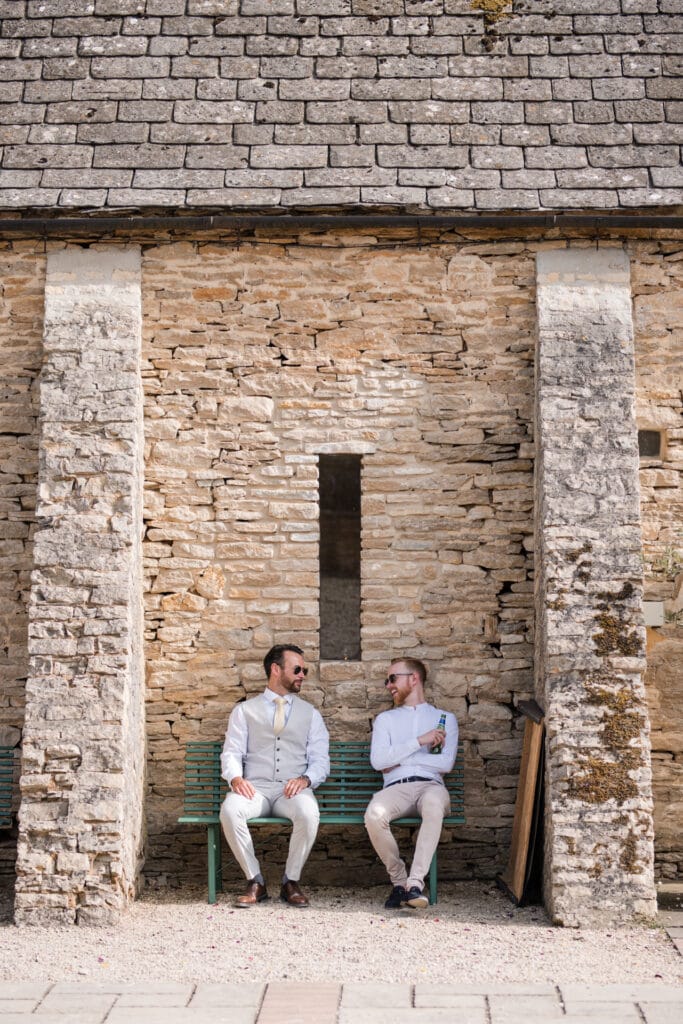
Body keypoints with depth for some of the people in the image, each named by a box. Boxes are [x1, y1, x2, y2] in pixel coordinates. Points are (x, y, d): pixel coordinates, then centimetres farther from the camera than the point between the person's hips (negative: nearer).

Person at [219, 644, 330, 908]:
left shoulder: (310, 713, 18)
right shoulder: (244, 710, 15)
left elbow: (320, 760, 10)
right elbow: (231, 752, 7)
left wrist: (306, 779, -12)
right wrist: (235, 777, -16)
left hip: (293, 789, 1)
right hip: (255, 787, 0)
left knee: (309, 813, -35)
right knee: (230, 810, -34)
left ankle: (291, 882, -12)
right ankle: (255, 882, -15)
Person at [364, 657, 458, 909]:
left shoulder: (445, 718, 21)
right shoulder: (385, 719, 24)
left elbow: (446, 763, 2)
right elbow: (378, 760, 4)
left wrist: (398, 758, 1)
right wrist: (419, 741, -3)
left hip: (430, 785, -1)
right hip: (396, 788, 1)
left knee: (434, 803, -40)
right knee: (374, 814, -35)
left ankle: (415, 882, -37)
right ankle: (399, 880, -14)